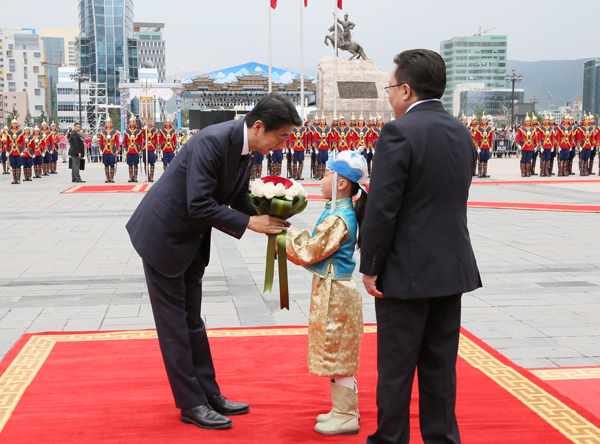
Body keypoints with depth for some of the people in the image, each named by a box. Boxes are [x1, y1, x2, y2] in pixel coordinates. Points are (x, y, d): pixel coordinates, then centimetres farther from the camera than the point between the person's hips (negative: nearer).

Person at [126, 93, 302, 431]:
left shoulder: (247, 148, -2)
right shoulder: (214, 141, -29)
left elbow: (239, 198, 8)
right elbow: (198, 205, -32)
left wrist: (270, 223, -7)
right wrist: (248, 223, -26)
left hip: (192, 239, 9)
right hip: (163, 235, -9)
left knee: (191, 320, 16)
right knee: (174, 321, 2)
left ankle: (209, 393, 24)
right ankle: (191, 404, 10)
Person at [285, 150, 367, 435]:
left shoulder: (337, 219, -22)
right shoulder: (342, 213, 10)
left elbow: (308, 253, -18)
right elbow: (317, 245, 13)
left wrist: (284, 235, -9)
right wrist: (289, 234, 5)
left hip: (335, 292, -10)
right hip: (333, 289, 10)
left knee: (337, 356, 0)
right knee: (338, 356, 18)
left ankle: (346, 418, 10)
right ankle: (344, 409, 29)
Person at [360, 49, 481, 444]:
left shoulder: (399, 132, -16)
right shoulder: (463, 133, 8)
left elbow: (382, 208, -18)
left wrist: (370, 267, -10)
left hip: (407, 272, -7)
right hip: (453, 268, 7)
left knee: (396, 367, 6)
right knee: (440, 364, 16)